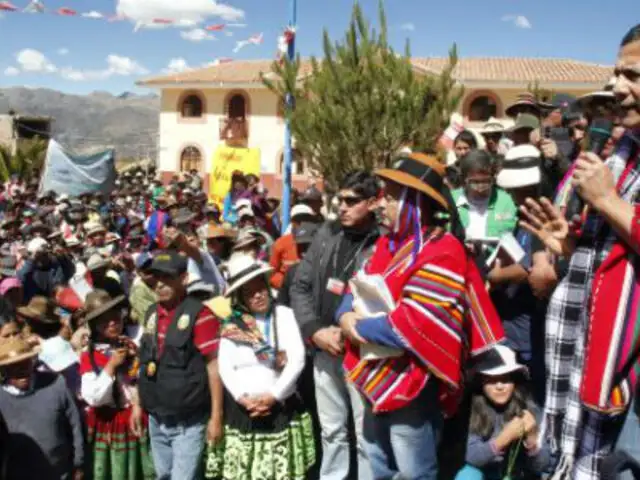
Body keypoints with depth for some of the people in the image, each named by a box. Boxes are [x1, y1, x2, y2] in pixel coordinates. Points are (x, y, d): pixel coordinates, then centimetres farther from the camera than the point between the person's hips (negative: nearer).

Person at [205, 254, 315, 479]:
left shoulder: (285, 314, 1)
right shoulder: (232, 323, 5)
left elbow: (297, 360, -6)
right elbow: (224, 367, 0)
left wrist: (273, 396, -12)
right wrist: (243, 399, -13)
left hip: (280, 409, -1)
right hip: (240, 410, 1)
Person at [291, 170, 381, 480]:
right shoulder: (327, 234, 5)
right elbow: (300, 286, 7)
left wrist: (349, 333, -17)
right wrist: (315, 330, -5)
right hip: (324, 350, 5)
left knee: (366, 436, 7)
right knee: (331, 431, 20)